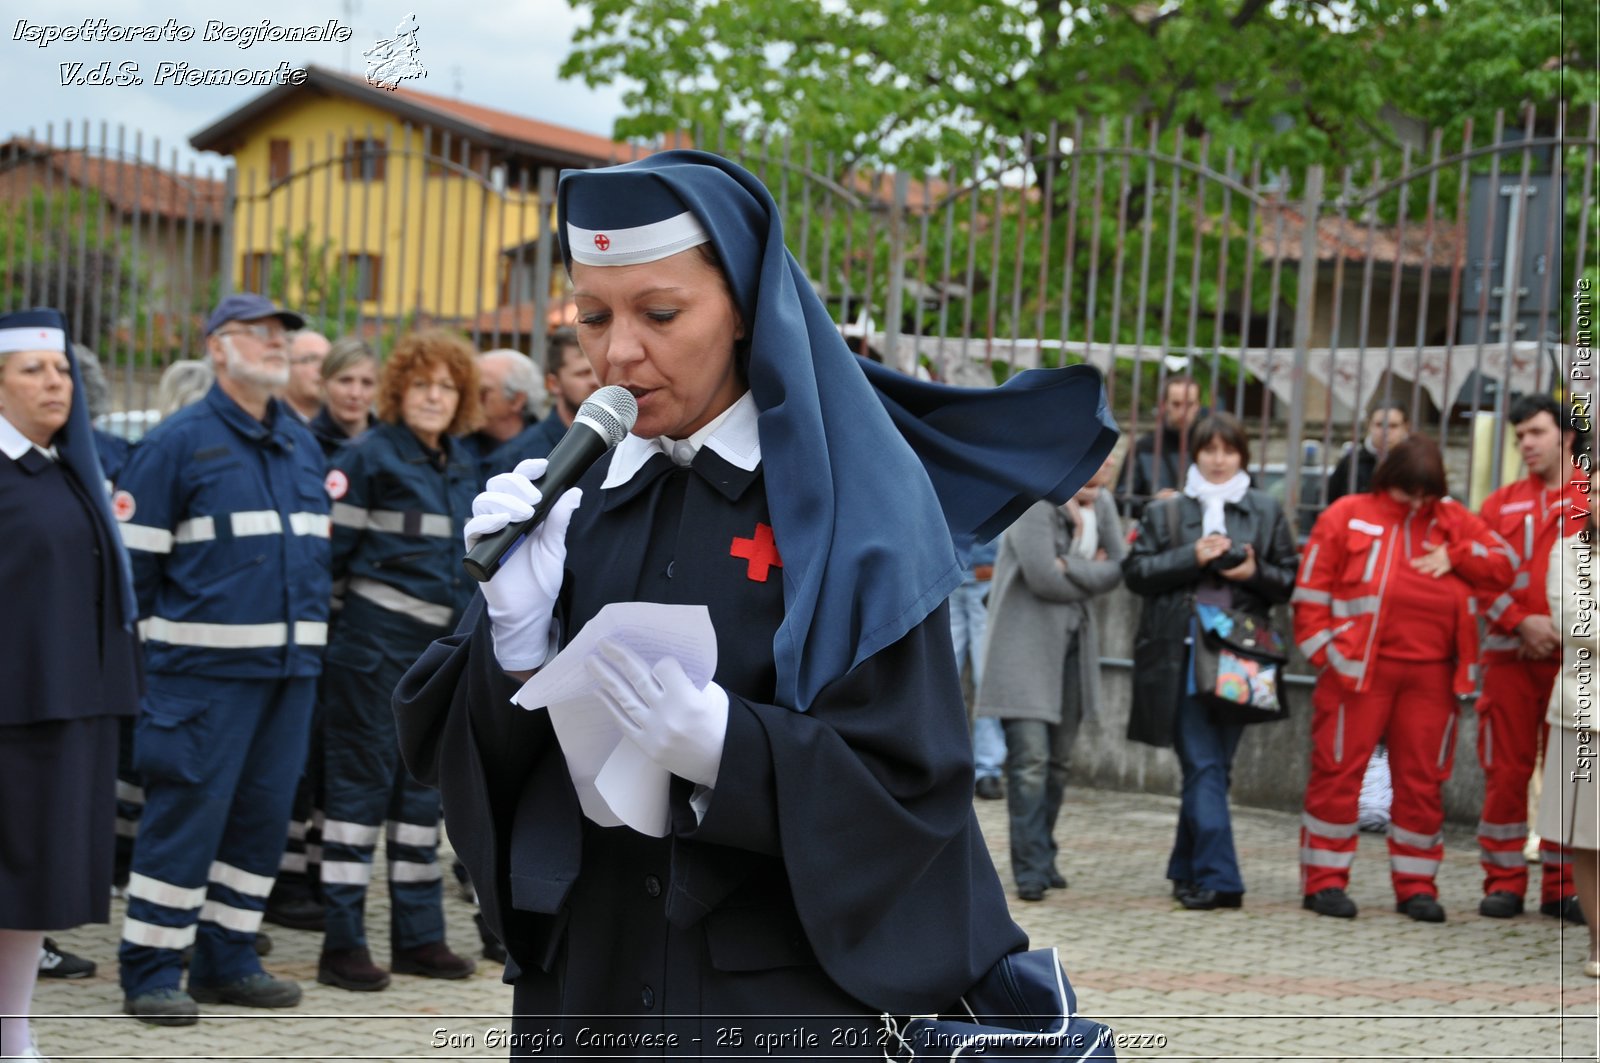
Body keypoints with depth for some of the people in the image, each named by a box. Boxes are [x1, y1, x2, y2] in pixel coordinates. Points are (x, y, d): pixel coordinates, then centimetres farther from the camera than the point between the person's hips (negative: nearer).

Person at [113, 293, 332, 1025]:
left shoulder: (303, 444, 15)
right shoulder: (178, 442, -5)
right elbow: (134, 555, -6)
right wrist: (162, 637, -4)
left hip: (291, 662, 7)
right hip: (207, 666, -6)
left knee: (263, 814, 9)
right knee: (186, 813, -6)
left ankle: (226, 959, 20)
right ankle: (149, 973, 3)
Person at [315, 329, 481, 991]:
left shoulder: (462, 465, 13)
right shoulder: (369, 457, -8)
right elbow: (328, 544, -9)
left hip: (441, 644, 7)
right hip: (376, 638, -7)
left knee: (424, 782, 12)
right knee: (360, 780, -3)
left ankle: (418, 934, 20)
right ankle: (343, 942, 0)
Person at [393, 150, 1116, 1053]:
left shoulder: (849, 496, -9)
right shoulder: (577, 496, 4)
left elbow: (911, 784, -13)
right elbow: (446, 744, 2)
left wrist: (723, 745, -29)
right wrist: (517, 637, -17)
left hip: (785, 992, -4)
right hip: (586, 976, 4)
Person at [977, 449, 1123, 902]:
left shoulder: (1101, 505, 7)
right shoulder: (1034, 503, -14)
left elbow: (1116, 569, -1)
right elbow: (1042, 576, -22)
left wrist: (1070, 568, -17)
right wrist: (1089, 578, -6)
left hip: (1074, 645, 7)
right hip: (1026, 646, -7)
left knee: (1058, 760, 11)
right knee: (1030, 759, -11)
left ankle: (1044, 858, 21)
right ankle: (1031, 868, -9)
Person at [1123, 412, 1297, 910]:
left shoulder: (1267, 512, 12)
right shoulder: (1165, 512, 10)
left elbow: (1290, 580, 12)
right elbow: (1136, 570, 2)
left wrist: (1255, 573, -8)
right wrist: (1193, 557, -10)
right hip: (1181, 655, -2)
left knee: (1214, 766, 6)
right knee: (1203, 766, -10)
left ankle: (1188, 869, 20)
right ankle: (1218, 878, -12)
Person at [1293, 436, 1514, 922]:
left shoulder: (1452, 520, 15)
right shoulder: (1347, 516, 4)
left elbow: (1504, 565, 12)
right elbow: (1312, 590, 2)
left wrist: (1456, 557, -4)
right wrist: (1325, 651, -5)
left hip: (1430, 676, 3)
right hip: (1357, 671, -3)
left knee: (1423, 779, 7)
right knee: (1339, 771, -2)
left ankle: (1416, 884, 16)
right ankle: (1324, 879, 6)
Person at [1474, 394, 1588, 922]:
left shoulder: (1590, 500, 4)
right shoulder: (1501, 504, 12)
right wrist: (1521, 621, -8)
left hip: (1575, 656, -2)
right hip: (1512, 655, 2)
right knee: (1506, 770, 2)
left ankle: (1561, 887, 10)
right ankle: (1504, 882, 10)